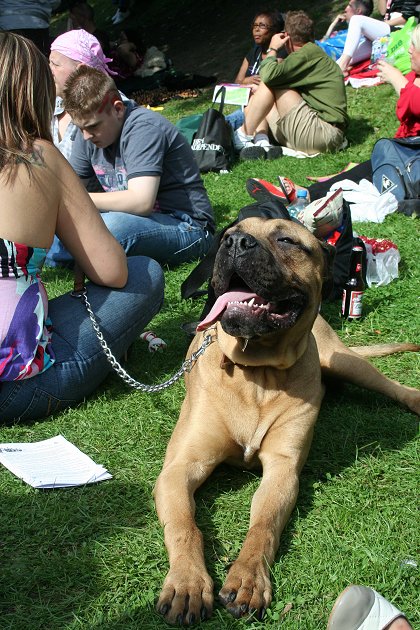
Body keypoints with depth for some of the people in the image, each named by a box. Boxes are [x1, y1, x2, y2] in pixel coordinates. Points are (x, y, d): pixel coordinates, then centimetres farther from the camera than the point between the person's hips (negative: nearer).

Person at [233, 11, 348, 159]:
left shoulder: (310, 52, -9)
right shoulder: (313, 54, 22)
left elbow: (269, 75, -20)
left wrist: (272, 50, -2)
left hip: (324, 133, -10)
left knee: (270, 84, -13)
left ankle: (243, 137, -6)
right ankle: (261, 142, -8)